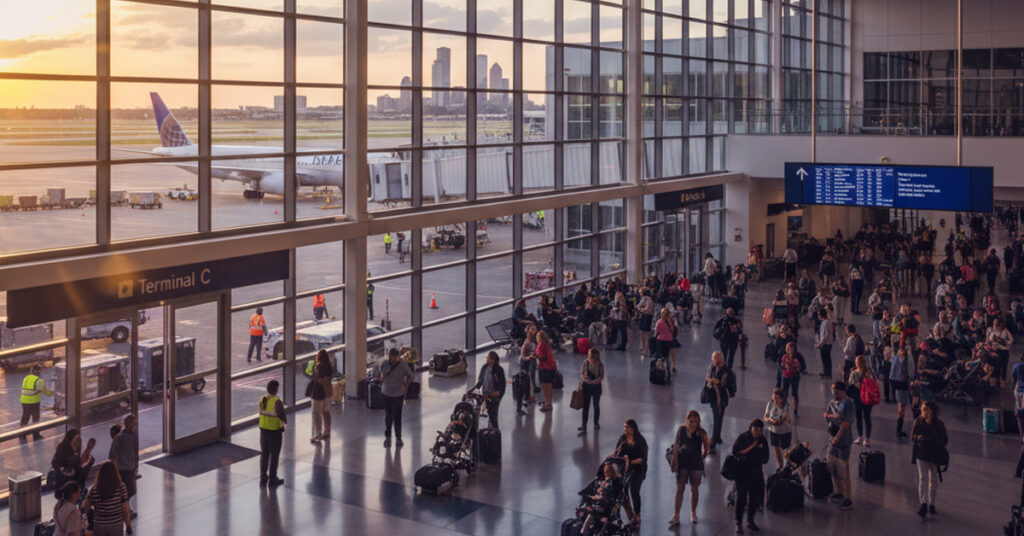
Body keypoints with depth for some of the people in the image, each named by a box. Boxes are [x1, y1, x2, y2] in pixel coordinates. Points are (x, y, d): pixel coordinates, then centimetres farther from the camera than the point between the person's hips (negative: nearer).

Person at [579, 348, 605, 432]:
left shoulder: (600, 365, -12)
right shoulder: (586, 363, -6)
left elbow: (601, 377, -15)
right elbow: (582, 373, 1)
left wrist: (593, 381, -30)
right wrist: (580, 385, -7)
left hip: (596, 386, -1)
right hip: (586, 386, 1)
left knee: (596, 405, 13)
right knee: (585, 405, 0)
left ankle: (596, 423, 29)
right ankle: (584, 424, 0)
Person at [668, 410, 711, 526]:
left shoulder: (701, 433, -6)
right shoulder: (681, 430, -3)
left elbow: (706, 449, 2)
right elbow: (676, 446, -1)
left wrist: (707, 445, -16)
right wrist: (675, 462, -5)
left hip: (696, 464, 0)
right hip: (682, 463, 0)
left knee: (694, 489, 11)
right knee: (679, 489, 0)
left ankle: (693, 513, 32)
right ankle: (676, 516, 4)